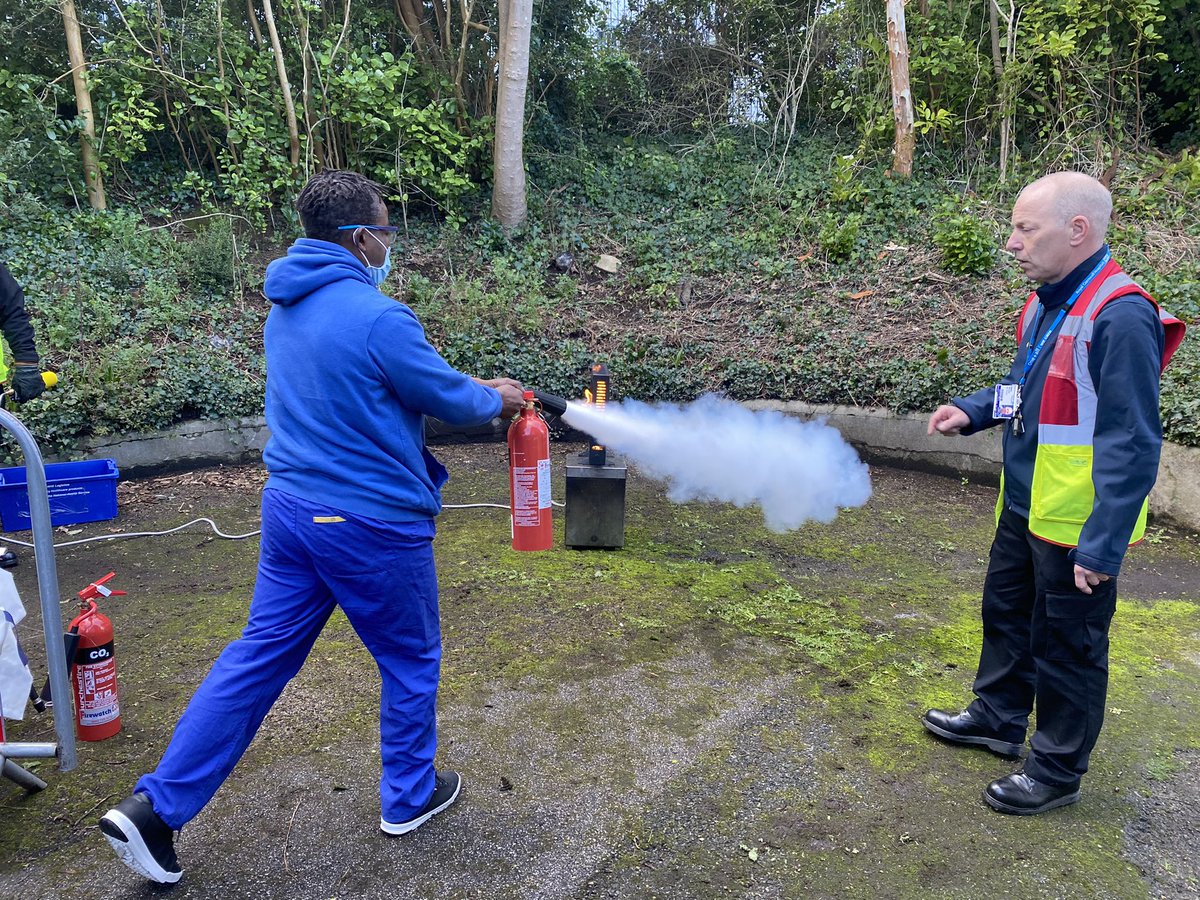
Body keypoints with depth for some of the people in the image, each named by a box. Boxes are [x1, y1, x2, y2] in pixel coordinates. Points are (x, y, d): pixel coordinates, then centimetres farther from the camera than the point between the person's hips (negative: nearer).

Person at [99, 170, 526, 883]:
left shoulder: (287, 309, 8)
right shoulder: (378, 318, -21)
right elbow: (450, 401, -10)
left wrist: (470, 387, 18)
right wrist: (496, 399, 13)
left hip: (291, 508, 8)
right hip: (373, 523, -8)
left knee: (259, 656, 15)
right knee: (411, 660, 14)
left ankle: (155, 809, 19)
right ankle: (410, 797, 33)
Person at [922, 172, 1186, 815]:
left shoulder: (1120, 316, -24)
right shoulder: (1046, 302, 5)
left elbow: (1132, 446, -25)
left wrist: (1102, 546, -25)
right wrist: (974, 410, 3)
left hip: (1078, 524, -9)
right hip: (1025, 507, 9)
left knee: (1066, 647, 8)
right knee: (1005, 613, 24)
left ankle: (1057, 771, 28)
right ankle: (998, 718, 45)